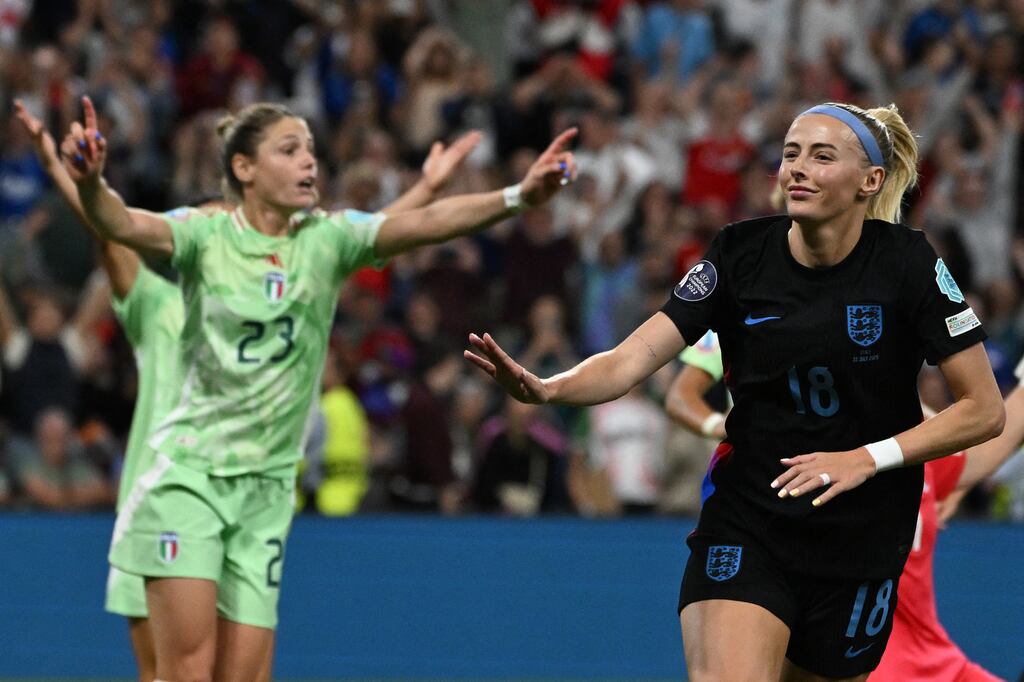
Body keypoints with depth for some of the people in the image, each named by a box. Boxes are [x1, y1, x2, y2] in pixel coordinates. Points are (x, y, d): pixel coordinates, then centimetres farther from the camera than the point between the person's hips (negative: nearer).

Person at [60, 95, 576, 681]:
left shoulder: (327, 239, 1)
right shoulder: (206, 236, -6)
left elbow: (424, 223, -13)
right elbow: (127, 225, -25)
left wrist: (520, 197, -29)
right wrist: (91, 183, -48)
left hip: (267, 490, 3)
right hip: (189, 474, -3)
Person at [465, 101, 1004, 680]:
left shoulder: (907, 264, -11)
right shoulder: (740, 253, -7)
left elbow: (984, 410, -7)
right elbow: (631, 360, -14)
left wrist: (869, 458, -18)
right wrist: (545, 389, -34)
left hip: (861, 540, 0)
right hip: (747, 520, 0)